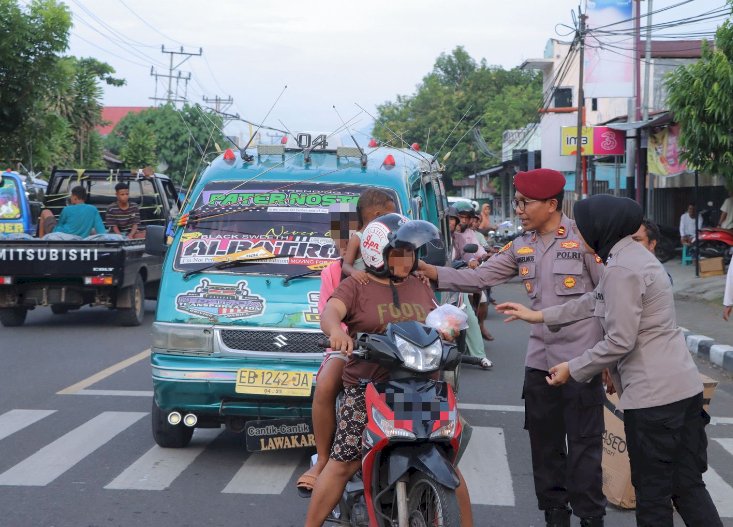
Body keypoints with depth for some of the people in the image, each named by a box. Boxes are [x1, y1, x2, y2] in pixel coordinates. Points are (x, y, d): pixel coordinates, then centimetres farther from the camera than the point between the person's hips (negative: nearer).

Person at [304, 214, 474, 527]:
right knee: (343, 463, -7)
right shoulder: (355, 287, 0)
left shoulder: (420, 287, 16)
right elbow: (330, 313, -16)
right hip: (366, 390, -4)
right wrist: (336, 330, -40)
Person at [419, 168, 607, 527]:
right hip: (539, 361, 7)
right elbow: (480, 278, 5)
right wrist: (430, 272, -7)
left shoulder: (583, 239, -9)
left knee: (584, 446, 0)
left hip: (581, 360, -6)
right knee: (545, 445, 14)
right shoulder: (521, 247, 10)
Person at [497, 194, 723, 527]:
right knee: (688, 487, 13)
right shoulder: (633, 255, 14)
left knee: (652, 493, 3)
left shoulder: (621, 268, -16)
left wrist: (573, 369, -5)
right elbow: (595, 302, 24)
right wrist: (540, 316, 27)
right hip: (684, 386, 9)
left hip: (653, 394, -9)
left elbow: (620, 342, -18)